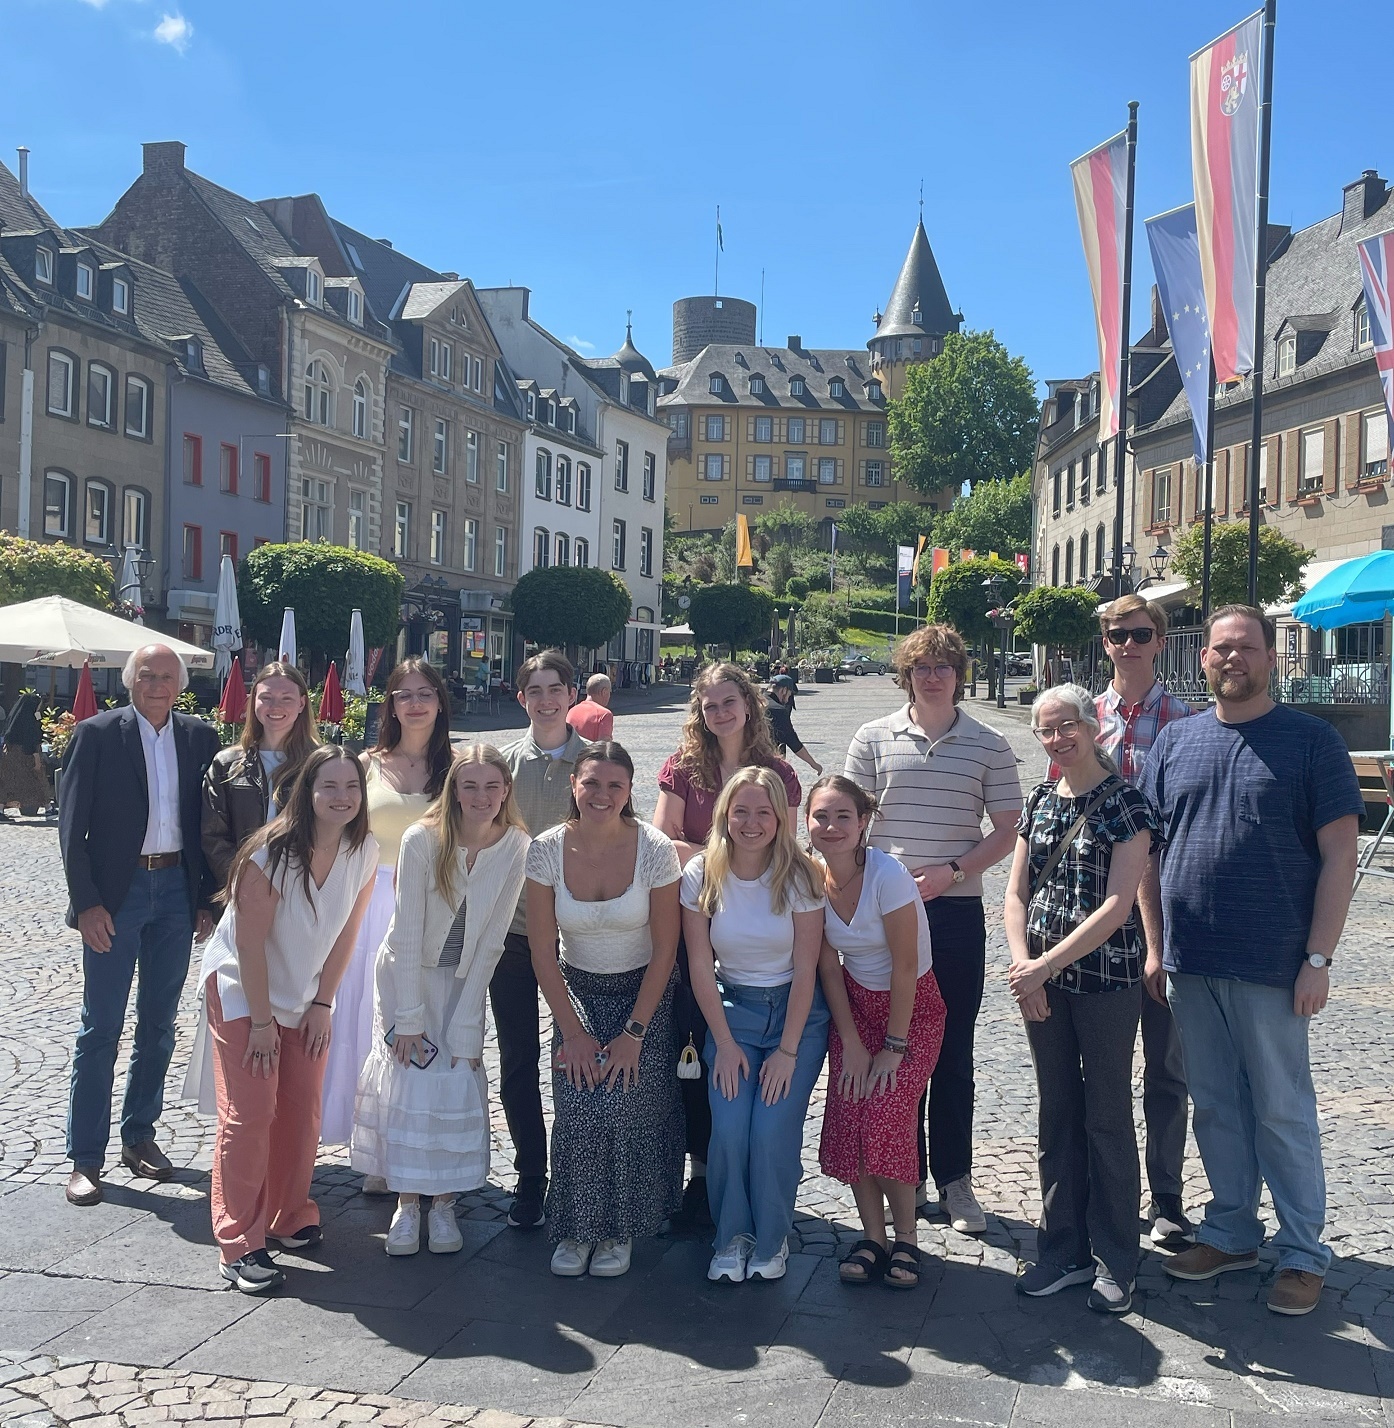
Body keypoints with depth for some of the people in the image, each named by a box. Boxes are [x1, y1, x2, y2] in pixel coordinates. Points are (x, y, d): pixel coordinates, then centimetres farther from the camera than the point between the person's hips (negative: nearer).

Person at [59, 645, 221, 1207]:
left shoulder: (200, 738, 4)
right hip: (116, 894, -3)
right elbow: (72, 825, -6)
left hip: (176, 891, 4)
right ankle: (85, 1156, 10)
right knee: (101, 1028, 1)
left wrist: (207, 898, 2)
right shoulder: (96, 734, -5)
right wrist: (85, 902, -12)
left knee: (159, 1025, 12)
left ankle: (139, 1135, 27)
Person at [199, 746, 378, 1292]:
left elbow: (346, 932, -3)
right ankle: (240, 1246, -3)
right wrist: (261, 1021, -17)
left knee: (302, 1111, 8)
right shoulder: (271, 853, -26)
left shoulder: (364, 852, -12)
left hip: (305, 995, 5)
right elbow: (250, 943, -21)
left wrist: (322, 1004, -2)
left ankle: (290, 1217, 26)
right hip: (241, 989, -5)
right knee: (250, 1114, -9)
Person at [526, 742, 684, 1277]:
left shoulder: (654, 849, -15)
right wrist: (573, 1032, -8)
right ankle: (576, 1227, 5)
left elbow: (665, 948, -10)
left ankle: (620, 1230, 4)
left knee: (623, 1103, -17)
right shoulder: (547, 850, -11)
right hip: (576, 992, 1)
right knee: (576, 1108, -16)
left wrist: (634, 1033, -13)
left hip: (644, 992, -1)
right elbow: (543, 952, -5)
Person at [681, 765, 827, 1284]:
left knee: (773, 1129, -15)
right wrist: (725, 1044, -7)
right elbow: (700, 966, -4)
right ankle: (732, 1236, 11)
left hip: (796, 1012, -1)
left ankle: (771, 1238, 11)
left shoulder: (800, 875, -12)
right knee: (728, 1129, -15)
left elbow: (805, 968, -10)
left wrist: (788, 1050, -13)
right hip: (731, 1010, 1)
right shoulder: (702, 875, -8)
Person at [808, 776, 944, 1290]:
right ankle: (873, 1237, 10)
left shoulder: (888, 876, -25)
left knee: (887, 1121, -15)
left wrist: (895, 1045, -14)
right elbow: (828, 966, -4)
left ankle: (906, 1237, 5)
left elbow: (904, 967, -19)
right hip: (853, 1003, 4)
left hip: (912, 1004, -4)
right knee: (849, 1122, -6)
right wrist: (851, 1044, -6)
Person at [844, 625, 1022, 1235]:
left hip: (956, 910, 0)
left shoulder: (989, 746, 3)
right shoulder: (874, 738, 4)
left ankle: (954, 1178, 17)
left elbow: (1006, 830, 3)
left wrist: (953, 870, -11)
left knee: (953, 1052, 5)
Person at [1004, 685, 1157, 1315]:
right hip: (1043, 982, 5)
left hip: (1106, 979, -5)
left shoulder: (1124, 802, -9)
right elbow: (1016, 892, 7)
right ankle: (1064, 1251, 26)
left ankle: (1114, 1262, 19)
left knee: (1107, 1118, 5)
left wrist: (1044, 964, -18)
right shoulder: (1040, 802, 8)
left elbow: (1118, 903, -16)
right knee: (1056, 1115, 13)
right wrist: (1023, 965, -9)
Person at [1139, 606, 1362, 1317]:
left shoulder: (1310, 740, -4)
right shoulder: (1175, 740, 8)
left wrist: (1318, 958, -11)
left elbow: (1339, 854, -6)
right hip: (1188, 964, 4)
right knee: (1214, 1107, 14)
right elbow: (1148, 850, 11)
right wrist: (1155, 946, 7)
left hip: (1271, 965, -4)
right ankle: (1231, 1233, 29)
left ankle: (1302, 1253, 19)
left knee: (1282, 1112, 5)